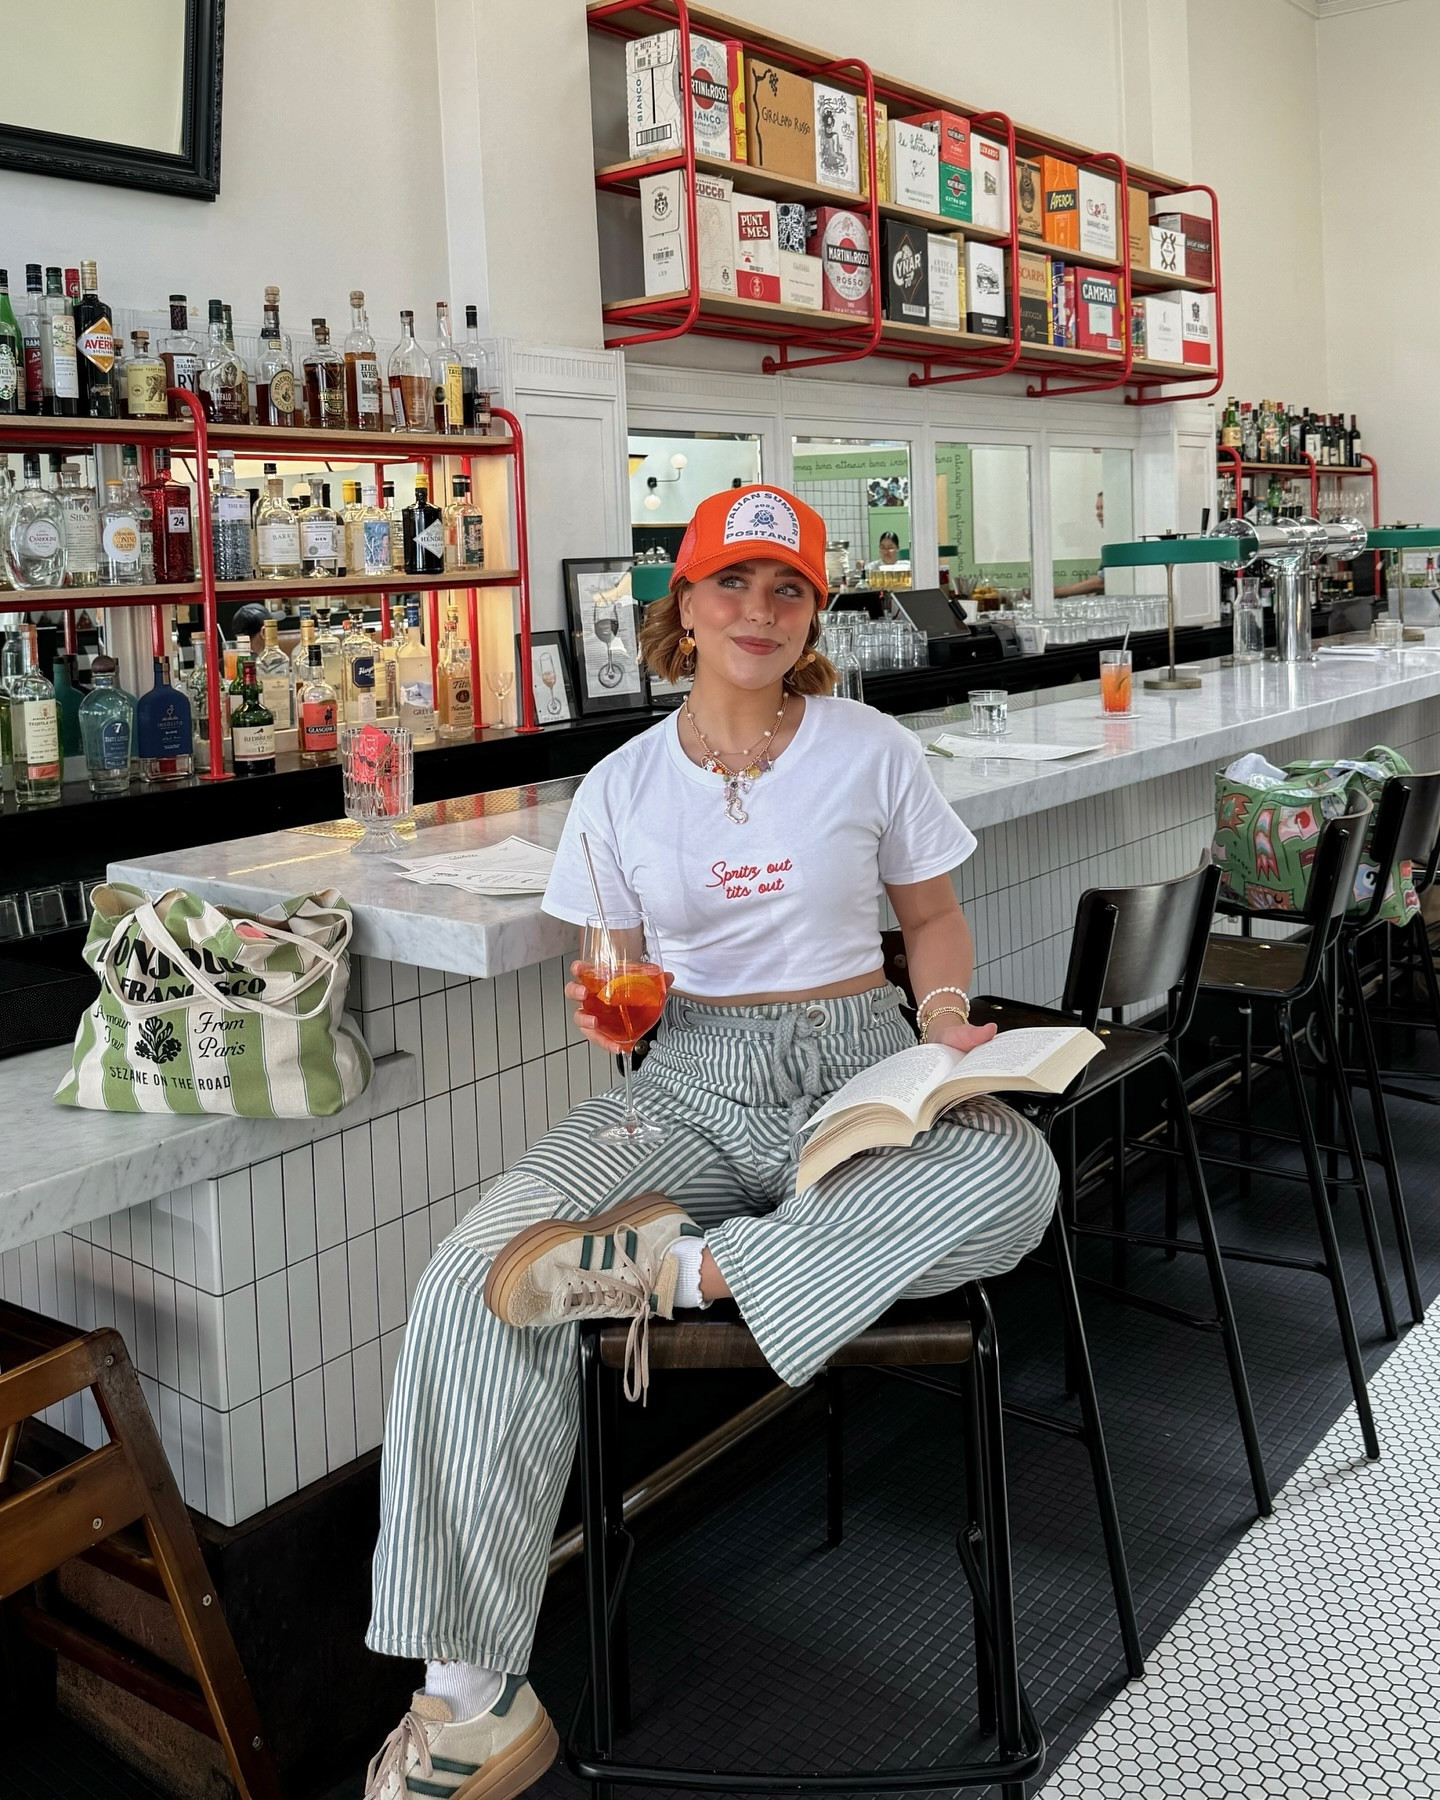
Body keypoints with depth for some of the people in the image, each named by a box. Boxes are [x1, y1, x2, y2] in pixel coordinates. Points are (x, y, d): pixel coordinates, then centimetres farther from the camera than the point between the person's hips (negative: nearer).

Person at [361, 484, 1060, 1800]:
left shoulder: (871, 750, 4)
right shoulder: (624, 786, 7)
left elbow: (932, 912, 13)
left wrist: (946, 1013, -6)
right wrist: (604, 1009, -11)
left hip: (856, 1066, 0)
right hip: (689, 1078, 1)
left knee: (1013, 1178, -36)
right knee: (472, 1282, -23)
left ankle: (688, 1262, -24)